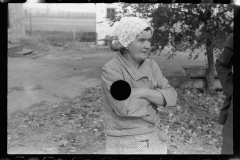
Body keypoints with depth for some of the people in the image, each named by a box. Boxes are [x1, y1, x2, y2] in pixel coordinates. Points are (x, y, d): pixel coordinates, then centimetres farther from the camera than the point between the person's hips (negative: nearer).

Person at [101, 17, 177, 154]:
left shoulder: (151, 65, 2)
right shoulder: (111, 70, -16)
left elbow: (171, 97, -7)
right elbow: (124, 107, -27)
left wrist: (143, 92, -22)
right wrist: (154, 98, -12)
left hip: (153, 142, 5)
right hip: (124, 146, -5)